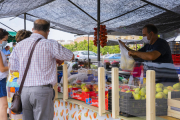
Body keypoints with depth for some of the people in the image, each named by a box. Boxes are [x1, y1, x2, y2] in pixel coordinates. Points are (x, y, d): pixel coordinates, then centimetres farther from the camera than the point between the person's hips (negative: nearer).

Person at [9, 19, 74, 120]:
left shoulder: (19, 45, 7)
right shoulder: (50, 44, -6)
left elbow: (13, 69, 16)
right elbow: (71, 57, 6)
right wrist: (57, 59, 27)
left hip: (24, 90, 5)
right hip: (43, 90, -5)